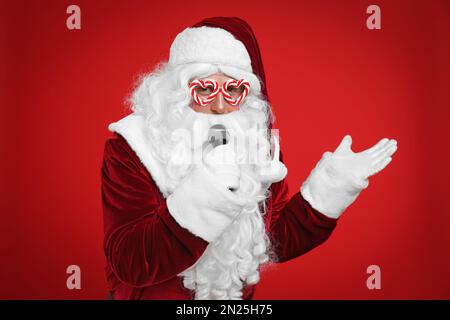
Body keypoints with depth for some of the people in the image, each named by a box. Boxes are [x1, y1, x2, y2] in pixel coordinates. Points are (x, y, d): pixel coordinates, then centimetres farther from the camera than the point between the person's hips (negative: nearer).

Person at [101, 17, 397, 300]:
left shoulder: (256, 148, -7)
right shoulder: (131, 149, -17)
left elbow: (276, 242, 0)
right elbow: (127, 263, -26)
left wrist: (329, 186, -11)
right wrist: (206, 196, -39)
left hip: (238, 293, 3)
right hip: (148, 294, -2)